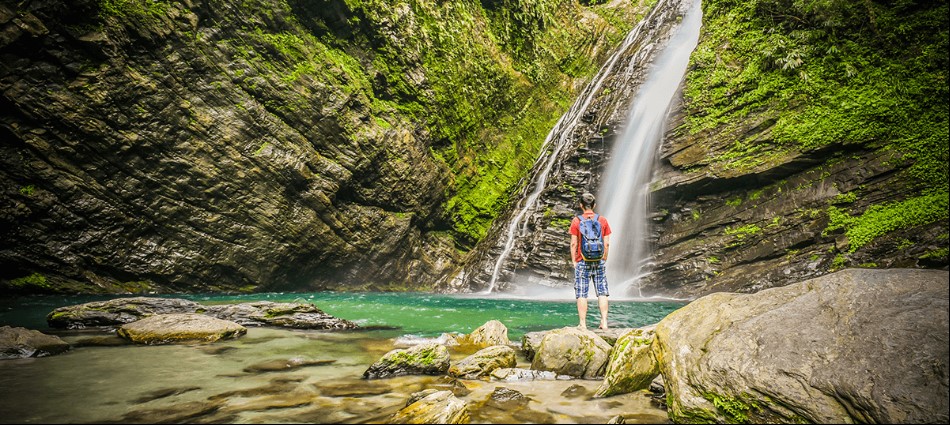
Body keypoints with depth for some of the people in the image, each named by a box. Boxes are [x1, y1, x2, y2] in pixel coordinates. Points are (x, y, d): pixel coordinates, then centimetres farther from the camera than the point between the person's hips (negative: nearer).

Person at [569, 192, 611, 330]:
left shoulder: (576, 221, -4)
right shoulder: (603, 220, 3)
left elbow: (573, 244, -6)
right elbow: (607, 243, 2)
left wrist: (574, 261, 2)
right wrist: (604, 259, 12)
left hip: (582, 262, -2)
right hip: (599, 261, 2)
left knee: (582, 294, 1)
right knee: (602, 293, 7)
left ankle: (583, 324, 2)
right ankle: (604, 322, 4)